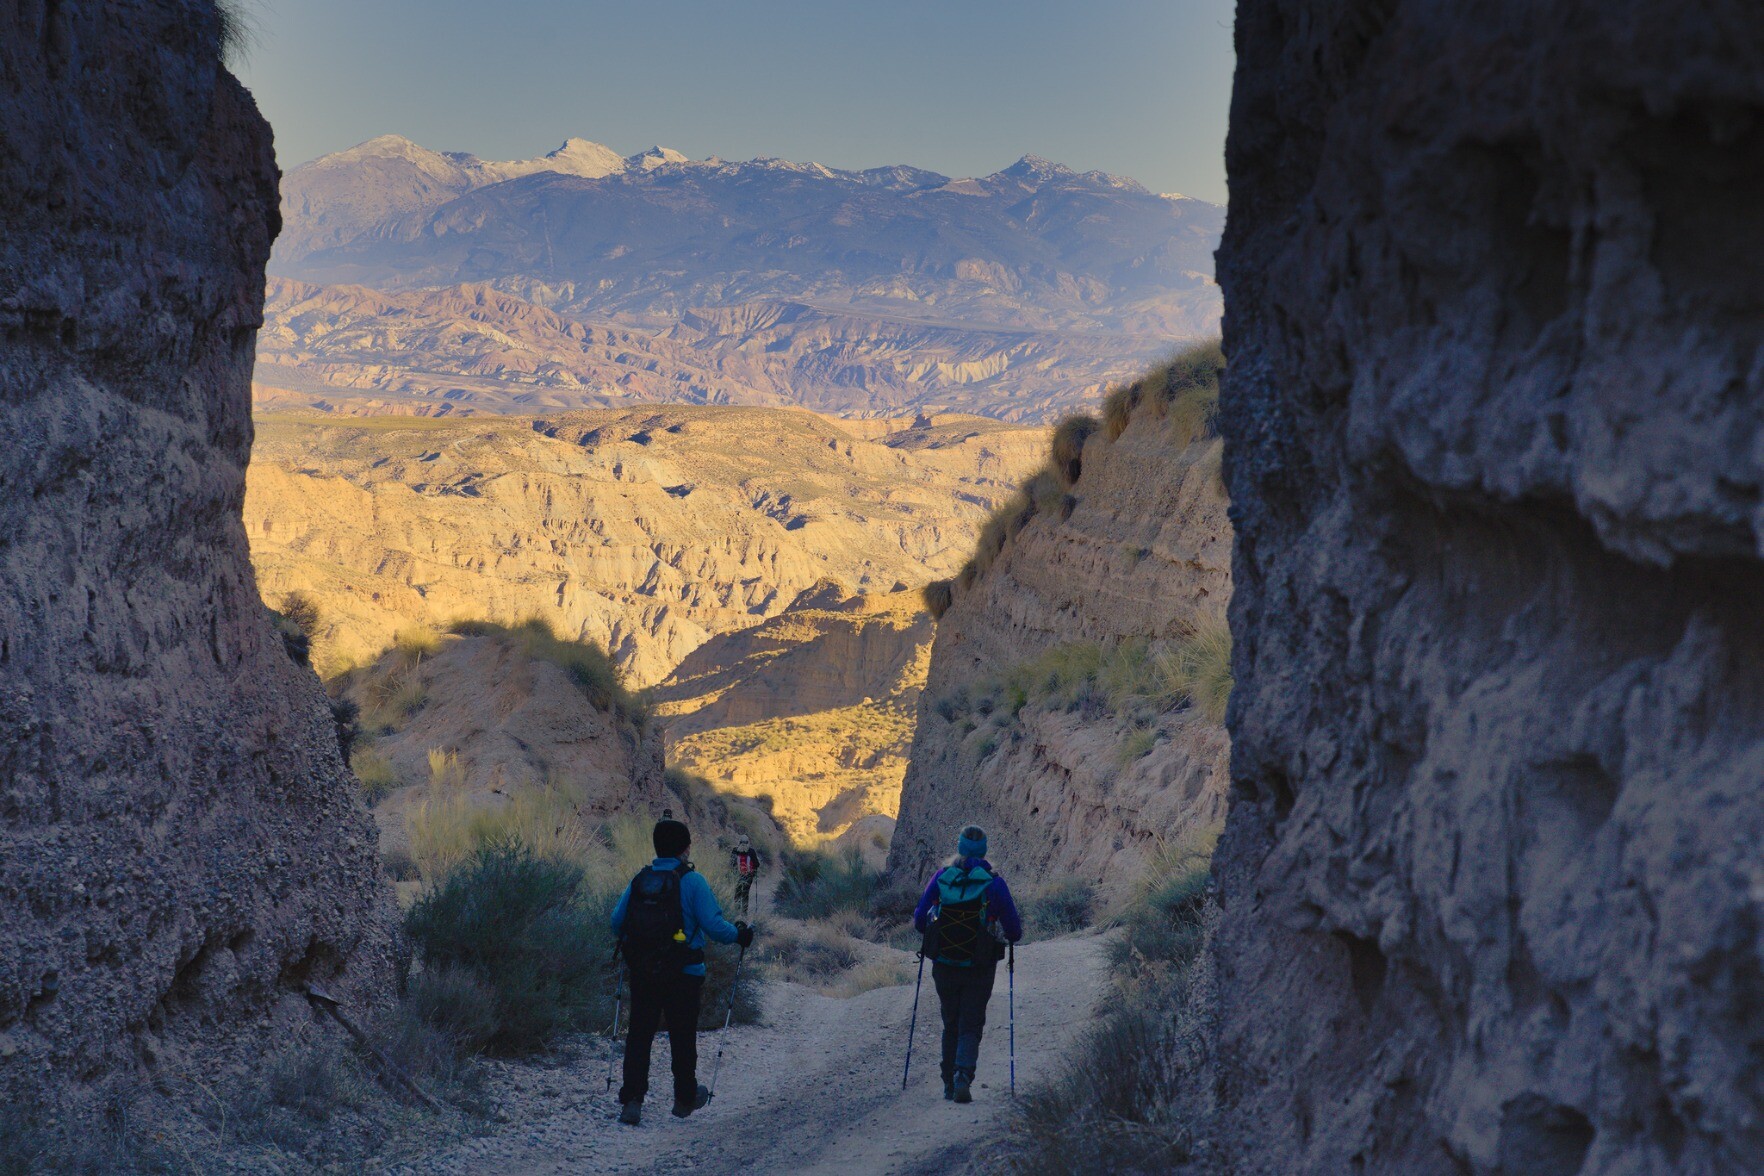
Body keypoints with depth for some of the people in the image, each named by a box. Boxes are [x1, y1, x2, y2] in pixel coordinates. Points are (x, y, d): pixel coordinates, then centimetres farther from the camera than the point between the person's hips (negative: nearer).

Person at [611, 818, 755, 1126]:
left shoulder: (640, 880, 2)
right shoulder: (692, 881, -11)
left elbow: (616, 921, 4)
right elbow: (713, 924, -15)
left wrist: (632, 941, 25)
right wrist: (739, 935, 4)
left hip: (641, 973, 3)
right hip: (683, 975, -3)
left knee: (639, 1034, 7)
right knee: (682, 1036, 12)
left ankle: (631, 1099, -4)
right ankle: (685, 1098, 25)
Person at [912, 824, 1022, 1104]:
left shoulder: (941, 878, -3)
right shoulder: (994, 883, -7)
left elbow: (919, 919, 1)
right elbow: (1014, 930, -5)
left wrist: (932, 933, 23)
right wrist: (1009, 935, 18)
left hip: (944, 966, 2)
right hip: (979, 970, -2)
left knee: (951, 1025, 17)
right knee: (970, 1026, 4)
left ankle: (949, 1084, 18)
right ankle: (964, 1076, -18)